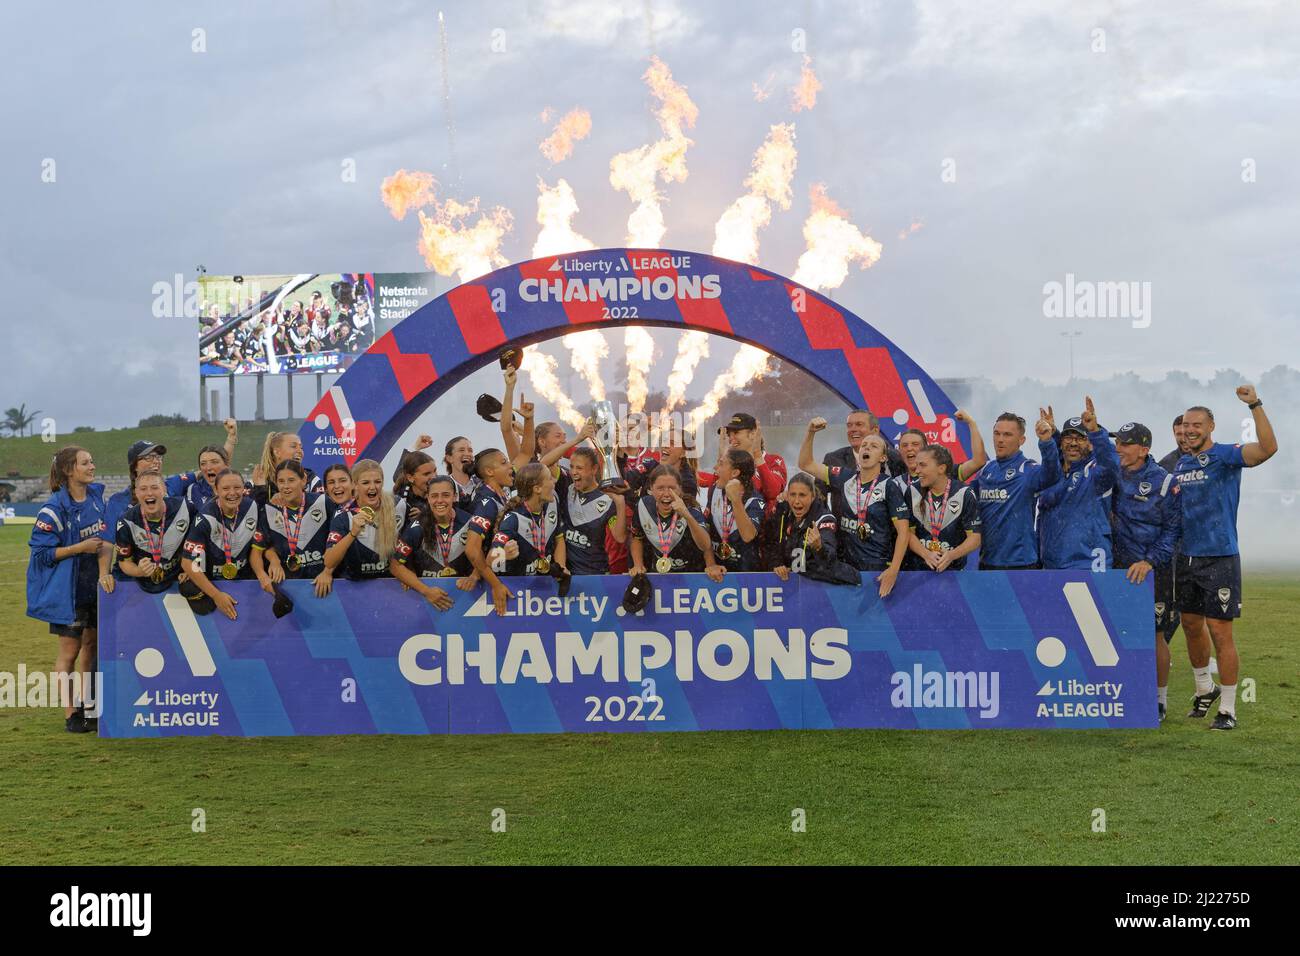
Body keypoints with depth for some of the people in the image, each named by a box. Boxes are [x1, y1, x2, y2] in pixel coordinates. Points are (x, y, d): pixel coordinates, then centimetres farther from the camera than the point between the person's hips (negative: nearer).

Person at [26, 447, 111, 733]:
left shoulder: (96, 495, 2)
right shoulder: (55, 508, -16)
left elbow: (102, 537, 5)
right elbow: (42, 553, -14)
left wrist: (104, 572, -5)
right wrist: (81, 547, -19)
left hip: (93, 585, 6)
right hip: (65, 588, -6)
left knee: (91, 644, 13)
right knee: (69, 650, -1)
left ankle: (84, 706, 26)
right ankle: (70, 715, 6)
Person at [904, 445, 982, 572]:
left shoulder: (965, 494, -8)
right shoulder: (913, 492, 0)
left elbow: (974, 538, -9)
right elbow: (909, 532, 0)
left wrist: (951, 555, -25)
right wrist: (926, 554, -18)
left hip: (952, 568, -2)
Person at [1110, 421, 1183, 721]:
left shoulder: (1164, 482, -10)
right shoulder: (1112, 474, 3)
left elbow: (1173, 529, -8)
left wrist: (1149, 561, -16)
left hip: (1154, 569, -4)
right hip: (1120, 567, 4)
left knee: (1155, 636, 1)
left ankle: (1160, 699, 16)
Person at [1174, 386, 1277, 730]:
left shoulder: (1225, 455, -8)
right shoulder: (1180, 464, 14)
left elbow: (1268, 448, -27)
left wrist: (1255, 404, -32)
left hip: (1220, 557, -7)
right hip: (1187, 557, 7)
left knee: (1220, 631, -6)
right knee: (1191, 625, 17)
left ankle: (1228, 709, 1)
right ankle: (1205, 689, 37)